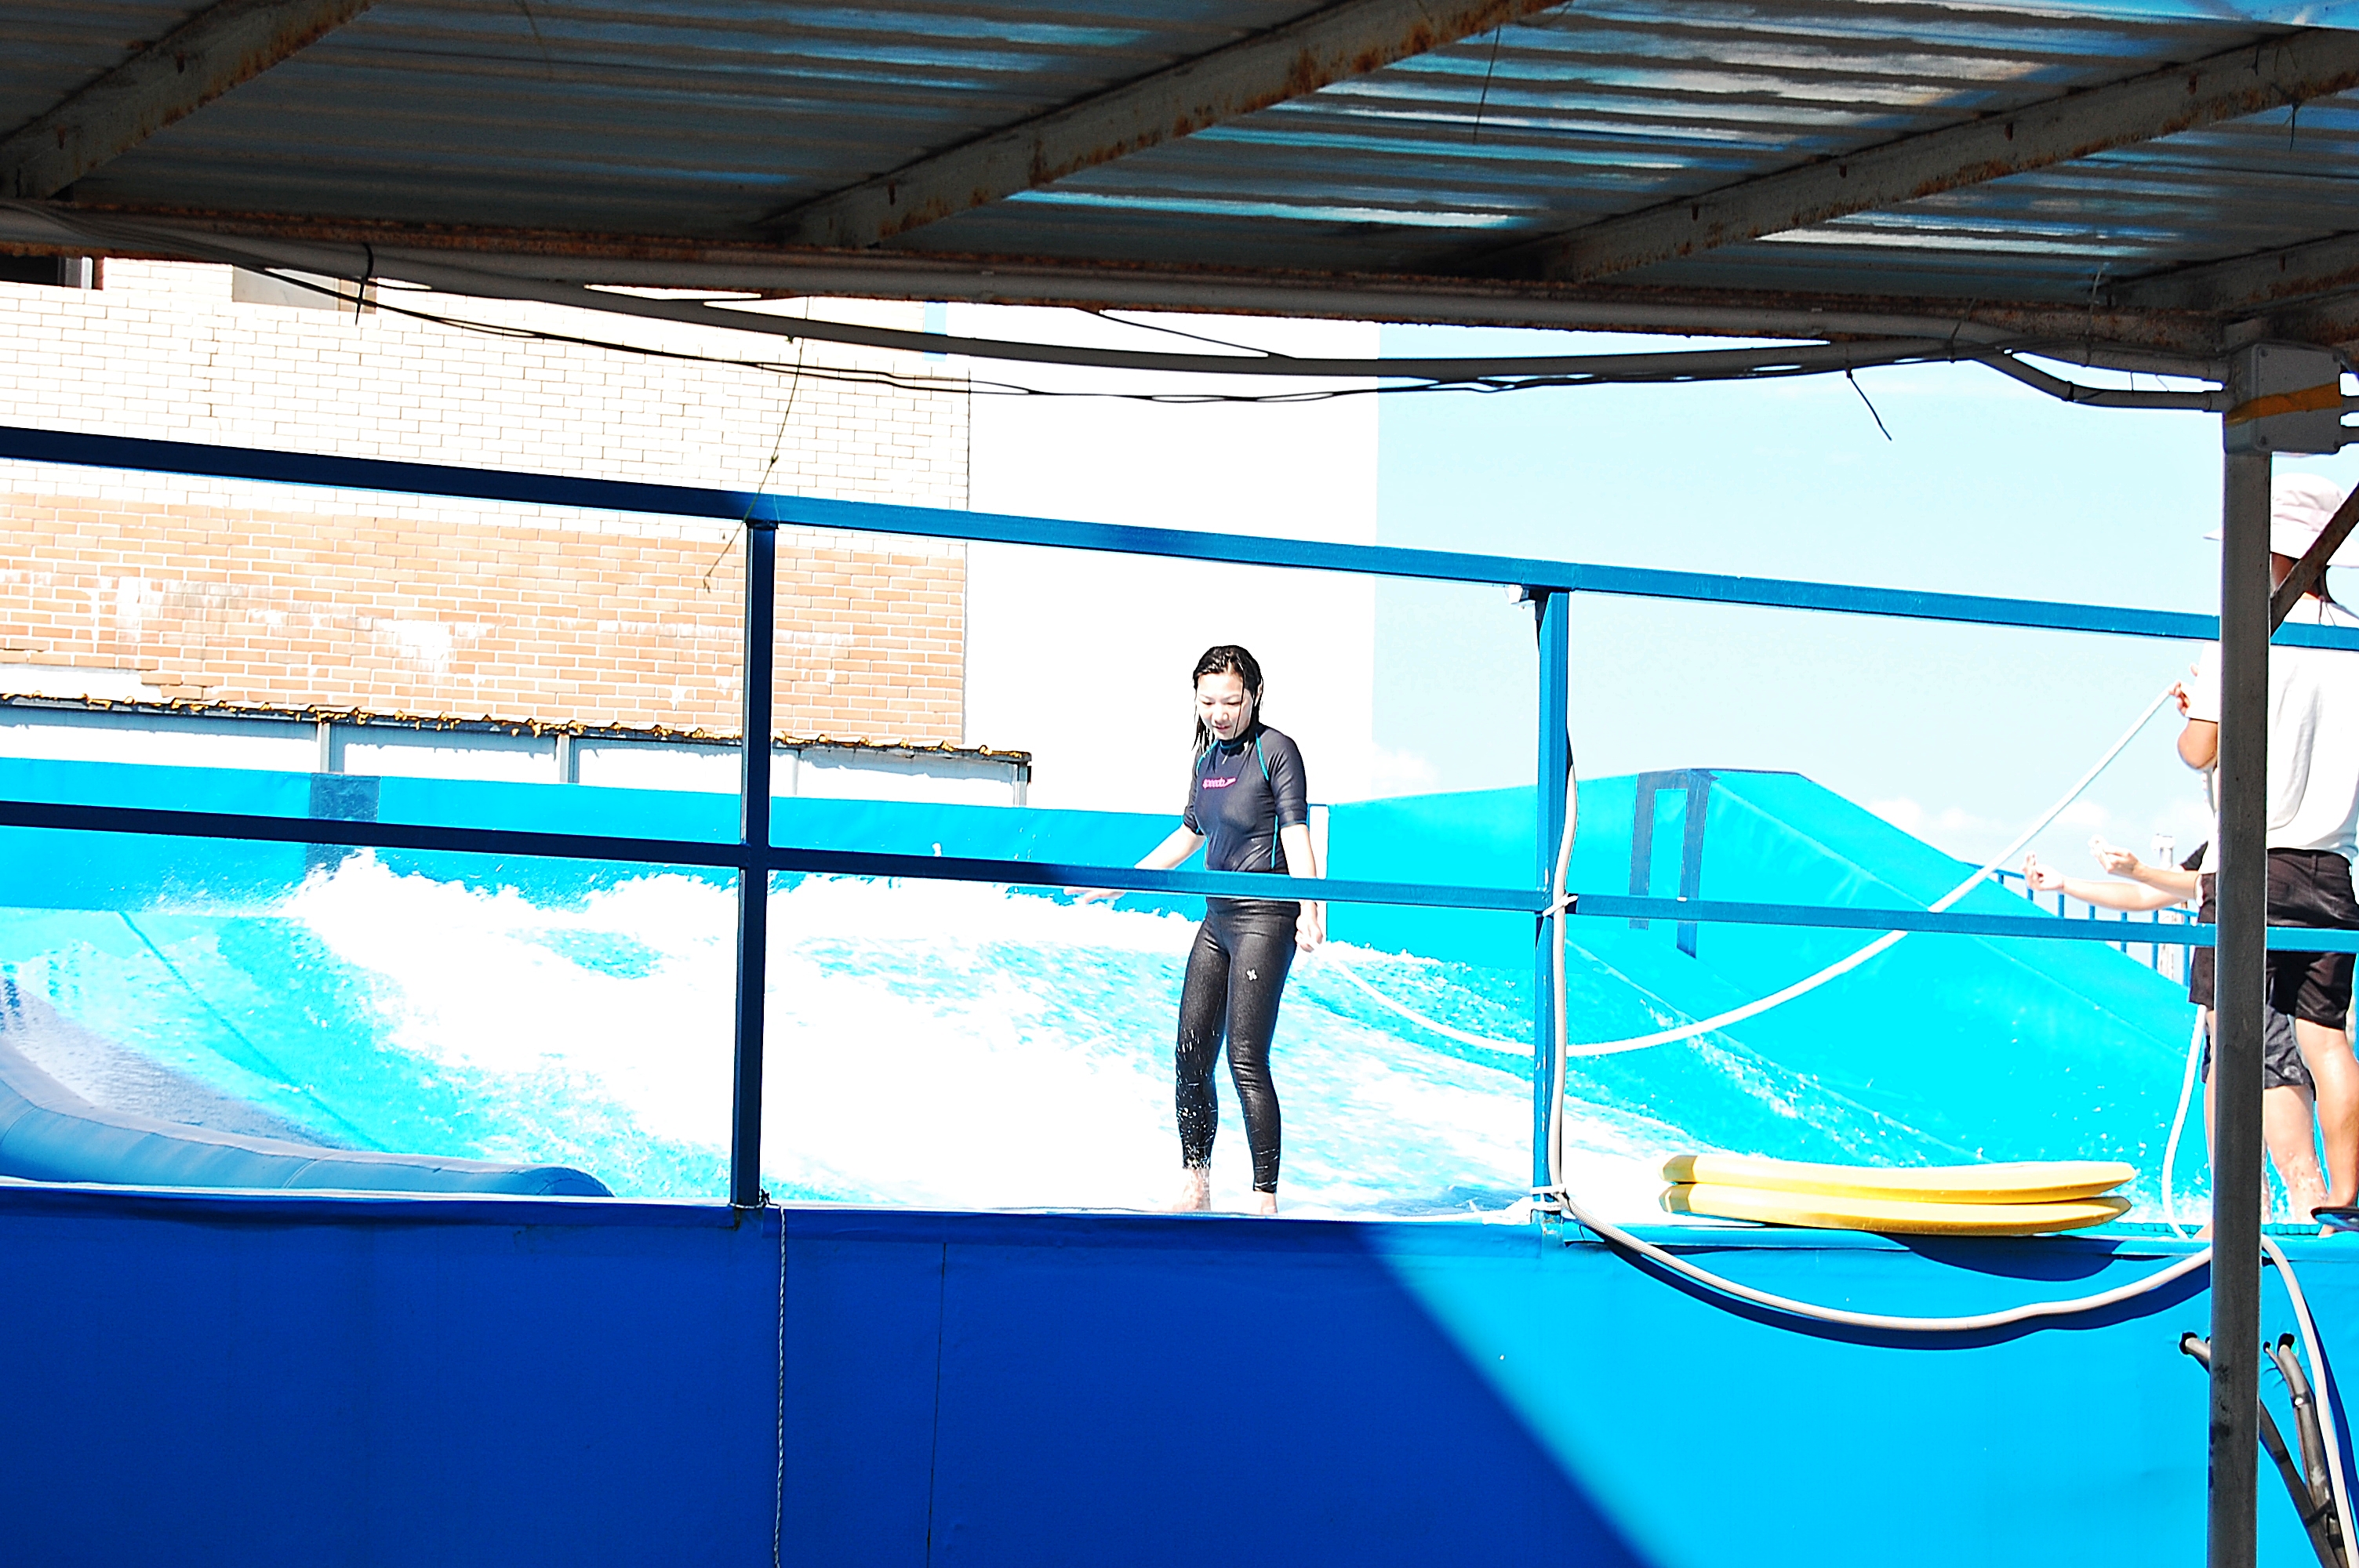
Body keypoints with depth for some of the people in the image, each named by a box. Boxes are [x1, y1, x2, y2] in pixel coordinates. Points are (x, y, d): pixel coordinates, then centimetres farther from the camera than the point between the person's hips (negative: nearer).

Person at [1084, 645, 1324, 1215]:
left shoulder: (1275, 751, -8)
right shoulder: (1209, 759, 13)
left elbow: (1296, 836, -17)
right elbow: (1189, 835, 26)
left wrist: (1310, 912, -29)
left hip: (1264, 917, -8)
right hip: (1218, 917, 8)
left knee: (1246, 1061, -14)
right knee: (1191, 1056, 6)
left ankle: (1266, 1200, -11)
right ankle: (1195, 1191, 15)